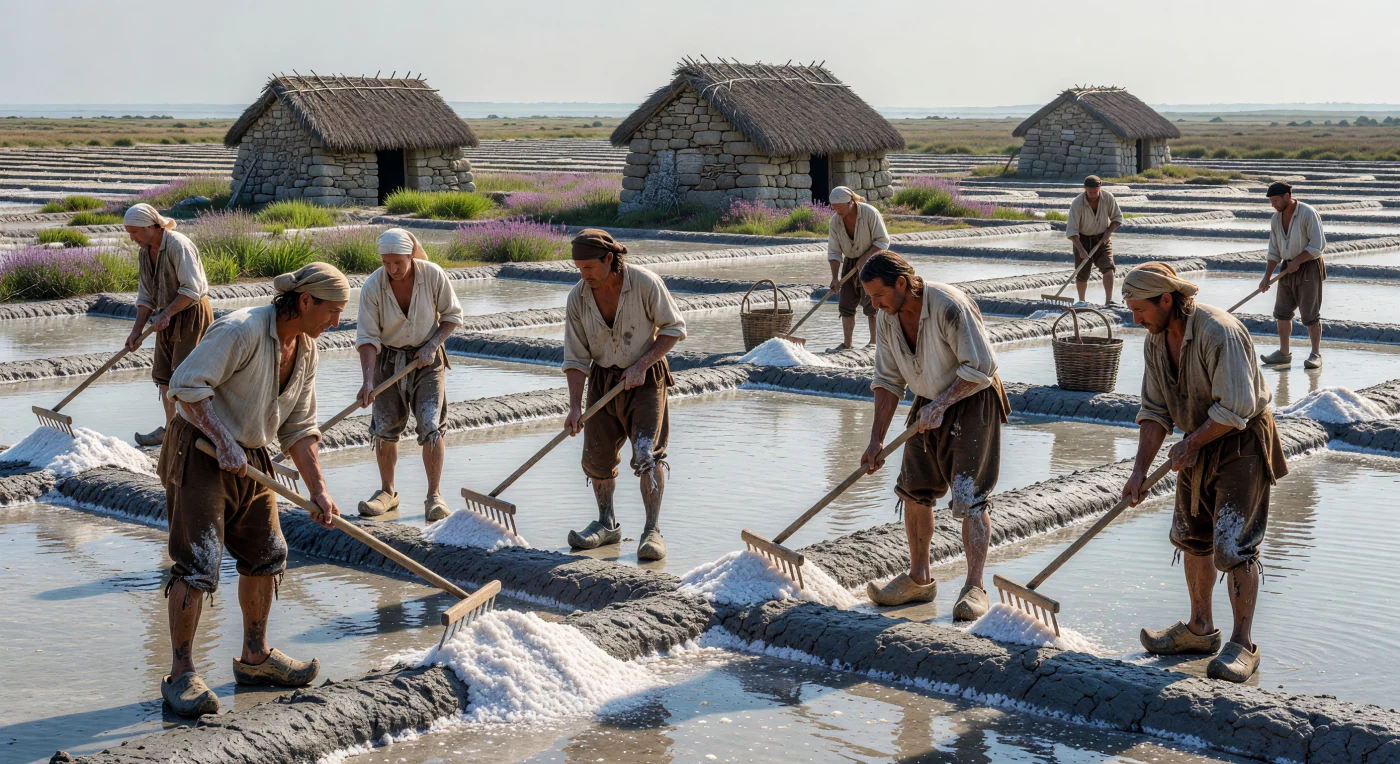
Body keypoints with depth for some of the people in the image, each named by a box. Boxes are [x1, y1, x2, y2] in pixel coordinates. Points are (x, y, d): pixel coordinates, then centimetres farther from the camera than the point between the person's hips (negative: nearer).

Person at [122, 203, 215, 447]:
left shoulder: (178, 245, -20)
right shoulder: (145, 252, 6)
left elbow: (192, 289, -24)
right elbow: (145, 296, 9)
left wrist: (167, 313, -26)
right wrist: (137, 330, 0)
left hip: (192, 314, -8)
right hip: (169, 317, 8)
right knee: (163, 374, 10)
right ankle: (170, 427, 22)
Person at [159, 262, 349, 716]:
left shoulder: (305, 348, 5)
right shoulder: (242, 330, -21)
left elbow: (298, 428, 10)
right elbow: (187, 385, -24)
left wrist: (318, 490, 4)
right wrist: (224, 443, -28)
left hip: (251, 457, 9)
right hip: (199, 450, -9)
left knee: (266, 555, 13)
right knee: (197, 561, -10)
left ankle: (255, 658, 28)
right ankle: (180, 675, -2)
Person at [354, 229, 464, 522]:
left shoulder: (433, 275, -16)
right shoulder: (372, 287, -17)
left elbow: (452, 315, -1)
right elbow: (368, 338, -16)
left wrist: (432, 345, -14)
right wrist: (368, 380, -25)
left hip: (426, 358, -1)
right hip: (388, 359, 1)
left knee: (431, 426, -10)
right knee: (385, 428, 3)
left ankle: (434, 495, 0)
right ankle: (387, 492, 21)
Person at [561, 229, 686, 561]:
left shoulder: (645, 283, -18)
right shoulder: (578, 297, -9)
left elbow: (674, 328, -8)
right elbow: (575, 358, -6)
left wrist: (641, 365, -18)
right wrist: (575, 407, -14)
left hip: (645, 379, -4)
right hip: (602, 380, 4)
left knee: (647, 453, -15)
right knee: (597, 456, 4)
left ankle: (652, 531, -8)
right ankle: (607, 524, 23)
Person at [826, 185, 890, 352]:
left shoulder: (870, 213, -21)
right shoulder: (834, 222, -9)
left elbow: (882, 241, -16)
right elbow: (834, 252, -8)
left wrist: (865, 258, -24)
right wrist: (835, 278, -17)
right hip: (850, 262, 5)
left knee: (870, 303, -11)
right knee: (846, 303, 3)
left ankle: (874, 342, -4)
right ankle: (847, 344, 11)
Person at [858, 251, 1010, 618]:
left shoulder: (950, 306, -27)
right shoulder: (888, 319, -4)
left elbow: (980, 367, -24)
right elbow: (887, 381, 2)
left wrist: (940, 404, -24)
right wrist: (876, 439, -3)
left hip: (972, 403, -7)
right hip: (930, 404, 7)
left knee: (971, 496, -10)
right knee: (914, 491, 9)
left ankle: (974, 588, -3)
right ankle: (919, 579, 22)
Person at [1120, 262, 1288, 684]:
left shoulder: (1219, 333, -27)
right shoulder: (1156, 341, -1)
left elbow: (1235, 409, -27)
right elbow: (1154, 412, 1)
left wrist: (1188, 445, -17)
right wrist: (1140, 470, -7)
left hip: (1243, 443, -8)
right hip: (1201, 443, 8)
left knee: (1234, 544, -10)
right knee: (1192, 536, 14)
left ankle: (1242, 645, 0)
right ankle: (1199, 629, 28)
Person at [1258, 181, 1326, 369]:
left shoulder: (1308, 213, -14)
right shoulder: (1276, 218, 6)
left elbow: (1317, 245, -17)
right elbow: (1274, 251, 10)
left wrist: (1297, 261, -17)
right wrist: (1266, 277, 3)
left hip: (1309, 268, -7)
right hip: (1288, 269, 7)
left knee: (1310, 314, -6)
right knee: (1282, 311, 7)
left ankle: (1316, 355, 0)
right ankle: (1283, 353, 16)